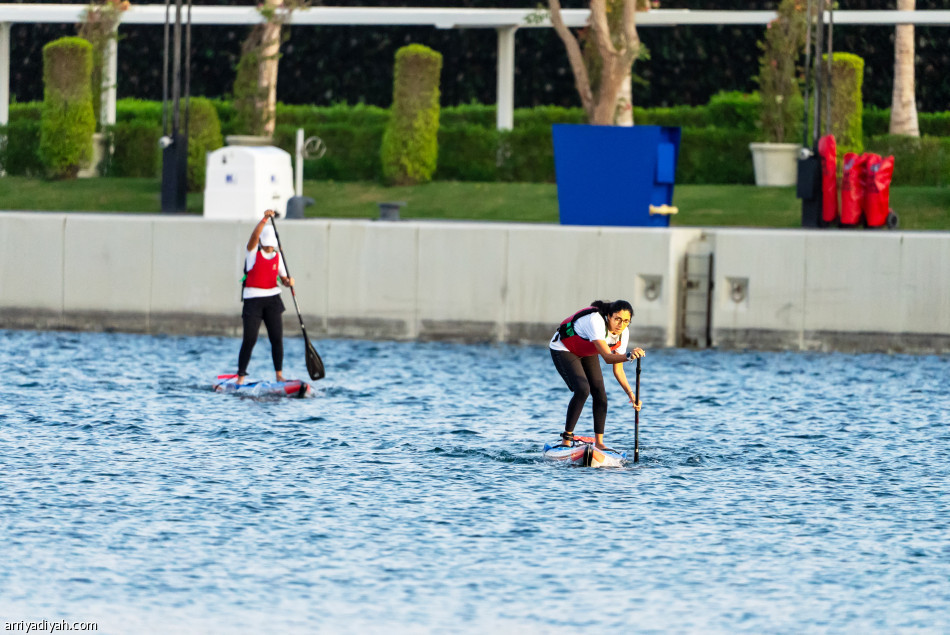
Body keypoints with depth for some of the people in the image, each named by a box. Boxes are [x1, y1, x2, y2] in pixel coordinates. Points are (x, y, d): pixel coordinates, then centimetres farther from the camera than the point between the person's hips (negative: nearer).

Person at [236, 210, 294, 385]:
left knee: (277, 338, 0)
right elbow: (254, 235, -21)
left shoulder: (277, 257, 9)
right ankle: (241, 376, -1)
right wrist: (265, 219, -33)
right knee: (250, 339, -7)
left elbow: (284, 279, 10)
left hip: (272, 299, 4)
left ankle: (279, 375, 7)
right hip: (253, 299, -4)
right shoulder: (253, 252, -2)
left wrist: (289, 282, -14)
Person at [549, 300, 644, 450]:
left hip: (587, 353, 7)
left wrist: (630, 393, -21)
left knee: (600, 393, -2)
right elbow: (607, 357, -48)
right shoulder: (596, 321, -39)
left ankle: (599, 442, 5)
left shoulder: (623, 334, -16)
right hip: (563, 350, -7)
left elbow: (618, 369, -10)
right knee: (582, 389, -24)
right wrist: (628, 356, -66)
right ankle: (566, 438, -17)